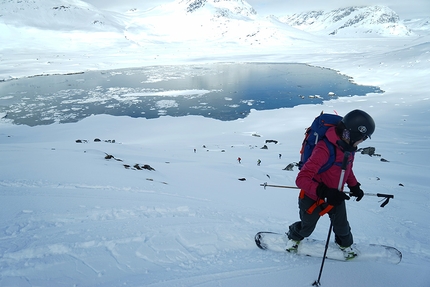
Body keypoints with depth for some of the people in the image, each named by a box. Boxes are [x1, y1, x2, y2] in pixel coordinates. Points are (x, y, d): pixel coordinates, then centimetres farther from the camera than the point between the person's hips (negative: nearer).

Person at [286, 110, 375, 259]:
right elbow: (302, 179, -39)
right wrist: (325, 192, -46)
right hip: (313, 197, -6)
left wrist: (354, 186, 5)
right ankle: (294, 236, 51)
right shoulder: (324, 149, -37)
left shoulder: (348, 146, -10)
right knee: (307, 227, 17)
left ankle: (345, 244, 52)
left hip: (336, 195, 6)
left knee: (342, 226, 19)